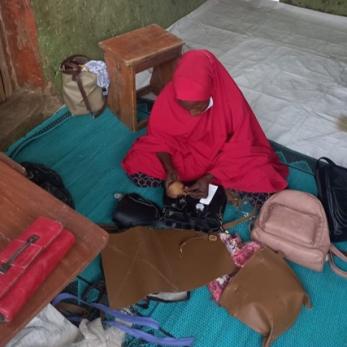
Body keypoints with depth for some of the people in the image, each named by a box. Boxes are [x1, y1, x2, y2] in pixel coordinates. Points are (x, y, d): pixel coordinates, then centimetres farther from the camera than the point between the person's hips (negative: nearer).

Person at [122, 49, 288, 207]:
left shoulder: (234, 103, -30)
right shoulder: (168, 98, -25)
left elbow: (239, 150, -19)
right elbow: (160, 137, -9)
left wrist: (208, 178, -29)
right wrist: (169, 169, -25)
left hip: (222, 156, -2)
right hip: (181, 152, 3)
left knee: (263, 184, -26)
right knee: (136, 165, -19)